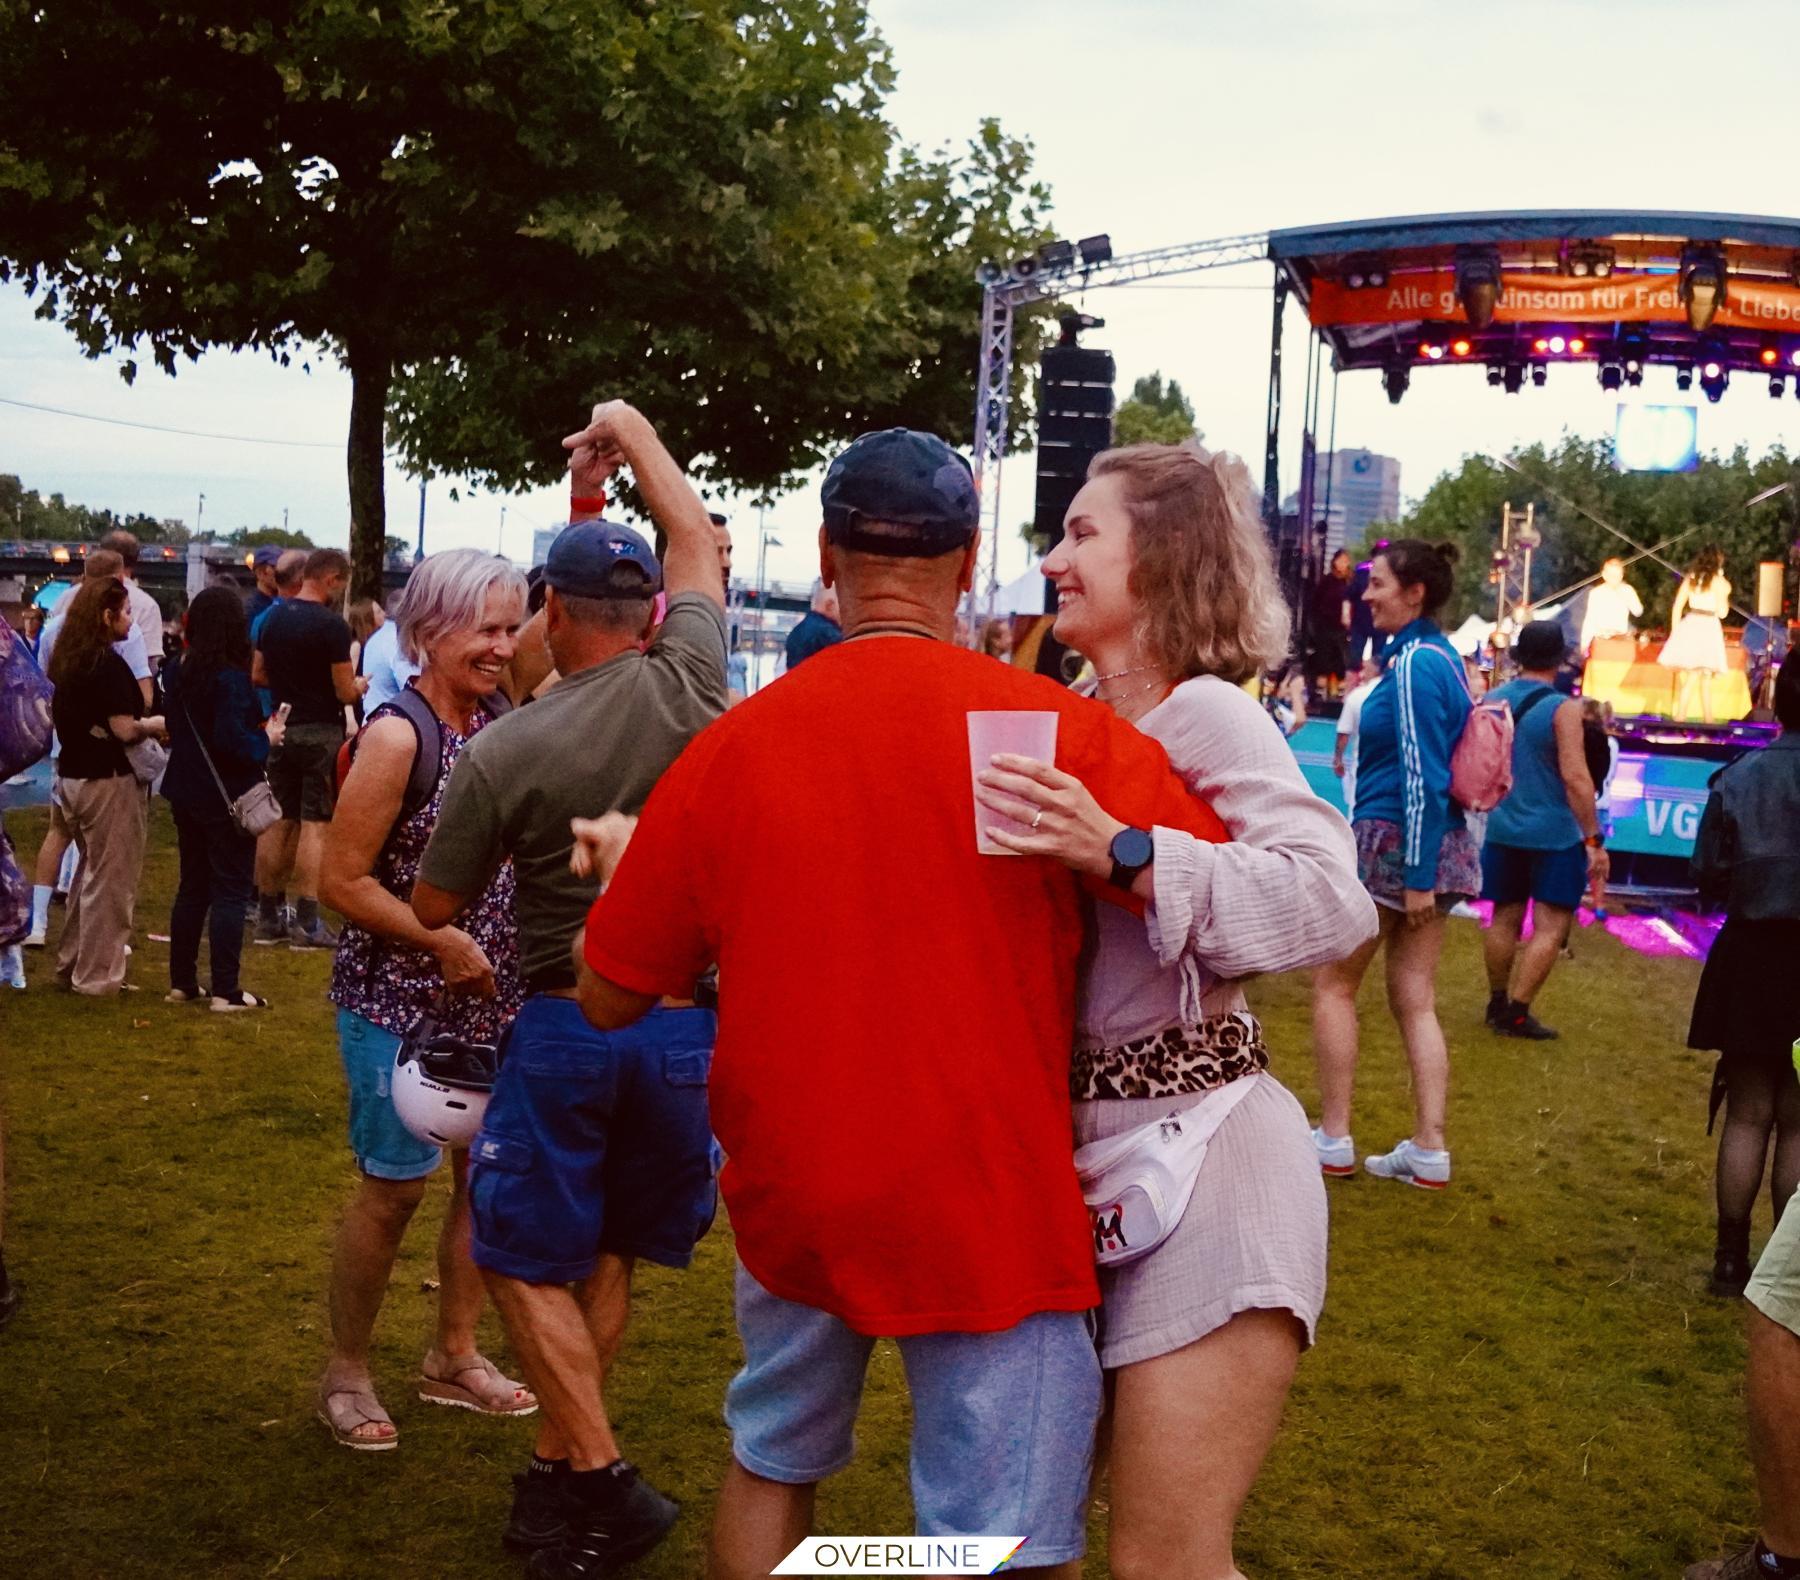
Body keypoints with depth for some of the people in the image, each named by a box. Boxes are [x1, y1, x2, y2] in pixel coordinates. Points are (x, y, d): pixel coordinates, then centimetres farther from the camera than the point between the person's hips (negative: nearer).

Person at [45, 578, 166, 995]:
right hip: (108, 782, -9)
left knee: (91, 873, 21)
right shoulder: (108, 665, -18)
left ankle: (72, 962, 27)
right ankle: (97, 976, 7)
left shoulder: (66, 660, 8)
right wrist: (157, 725, -2)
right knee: (110, 880, 2)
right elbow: (125, 730, -21)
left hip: (73, 777, 9)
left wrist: (143, 725, 12)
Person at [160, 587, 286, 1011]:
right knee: (230, 892, -1)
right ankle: (225, 991, 1)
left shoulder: (176, 672, 5)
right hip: (226, 799, -8)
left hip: (186, 795, 8)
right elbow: (231, 740, -27)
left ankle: (182, 982, 21)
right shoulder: (230, 678, -20)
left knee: (192, 887, 16)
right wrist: (266, 739, -9)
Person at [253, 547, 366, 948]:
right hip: (321, 732, -7)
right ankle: (307, 923, -5)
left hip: (282, 730, 7)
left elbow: (257, 674, 13)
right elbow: (345, 692, -14)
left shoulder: (274, 617, 6)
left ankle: (268, 916, 17)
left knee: (278, 822, 11)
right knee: (314, 825, -5)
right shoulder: (332, 625, -15)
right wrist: (359, 685, 7)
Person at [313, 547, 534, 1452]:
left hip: (490, 995, 7)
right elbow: (341, 879, -17)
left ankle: (454, 1357, 31)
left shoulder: (497, 722, 3)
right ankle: (345, 1373, 21)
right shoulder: (397, 736, -17)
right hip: (399, 1001, -7)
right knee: (394, 1186, 2)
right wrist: (443, 942, -18)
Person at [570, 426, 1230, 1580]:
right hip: (987, 1207, -3)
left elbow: (611, 996, 3)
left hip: (790, 1197, 4)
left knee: (770, 1465, 25)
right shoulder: (1049, 727, -14)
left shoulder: (731, 748, -5)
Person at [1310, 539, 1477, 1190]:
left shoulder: (1415, 662, -16)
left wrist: (1417, 876, -20)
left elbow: (1421, 776, -19)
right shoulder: (1438, 657, 13)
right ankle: (1429, 1152, 10)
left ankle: (1334, 1141, 9)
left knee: (1333, 983, 5)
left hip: (1396, 843, -9)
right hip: (1441, 845, 9)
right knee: (1415, 999, 9)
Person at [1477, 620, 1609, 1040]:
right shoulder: (1563, 707, -14)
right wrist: (1595, 840, -15)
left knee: (1505, 918, 16)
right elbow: (1575, 777, -19)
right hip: (1554, 835, -6)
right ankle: (1517, 1012, -4)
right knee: (1550, 927, 0)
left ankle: (1497, 1004, 24)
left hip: (1502, 831, 6)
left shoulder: (1492, 700, 4)